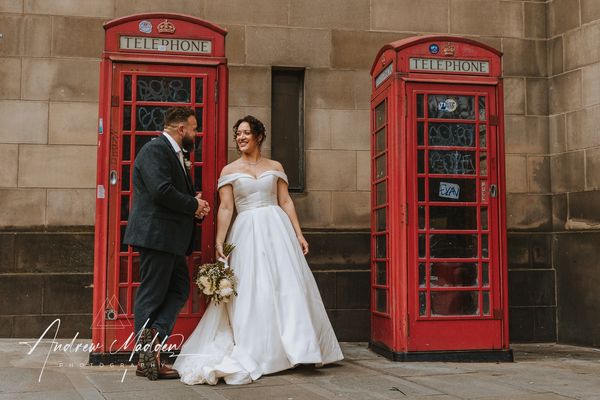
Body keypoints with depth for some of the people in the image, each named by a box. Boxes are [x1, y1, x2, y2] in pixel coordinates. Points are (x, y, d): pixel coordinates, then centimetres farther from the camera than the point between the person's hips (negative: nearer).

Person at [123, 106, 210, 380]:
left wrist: (194, 203, 2)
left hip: (170, 238, 10)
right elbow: (162, 191, -25)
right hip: (156, 235, -10)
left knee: (179, 290, 10)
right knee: (152, 295, -2)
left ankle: (153, 338, 6)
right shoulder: (155, 149, -12)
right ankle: (147, 359, 5)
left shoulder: (173, 153, 19)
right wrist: (194, 205, -13)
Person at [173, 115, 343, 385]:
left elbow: (286, 202, 9)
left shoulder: (275, 167, 10)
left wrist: (298, 234, 3)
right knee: (251, 291, 1)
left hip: (277, 230, 1)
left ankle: (296, 347, 11)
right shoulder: (229, 170, 6)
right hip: (246, 232, -1)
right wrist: (219, 243, -8)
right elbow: (225, 209, 0)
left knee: (288, 286, 0)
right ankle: (254, 352, 11)